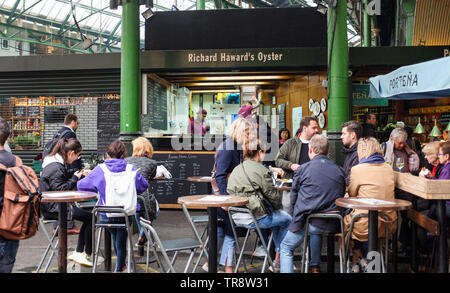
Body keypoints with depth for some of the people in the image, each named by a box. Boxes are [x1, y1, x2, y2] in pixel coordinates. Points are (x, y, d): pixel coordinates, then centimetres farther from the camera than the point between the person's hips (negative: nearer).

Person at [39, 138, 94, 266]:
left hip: (55, 205, 11)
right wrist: (75, 178, -14)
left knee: (89, 217, 6)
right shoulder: (56, 167, -20)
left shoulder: (58, 163, 13)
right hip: (53, 208, -11)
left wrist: (79, 174, 14)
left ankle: (78, 253, 10)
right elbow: (60, 189, -24)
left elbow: (65, 179, 26)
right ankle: (88, 255, 0)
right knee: (90, 217, -12)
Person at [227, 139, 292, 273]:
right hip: (254, 219, -8)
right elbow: (273, 195, -8)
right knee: (286, 219, 17)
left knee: (276, 216, 30)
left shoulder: (236, 169, 10)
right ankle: (278, 260, 23)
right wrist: (278, 207, 12)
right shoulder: (261, 170, -12)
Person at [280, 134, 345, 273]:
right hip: (333, 224, 5)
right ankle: (315, 266, 36)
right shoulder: (339, 171, 4)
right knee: (315, 231, 38)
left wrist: (296, 218, 20)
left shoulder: (302, 169, -4)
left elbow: (294, 197, 5)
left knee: (285, 247, 16)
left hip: (307, 223, -4)